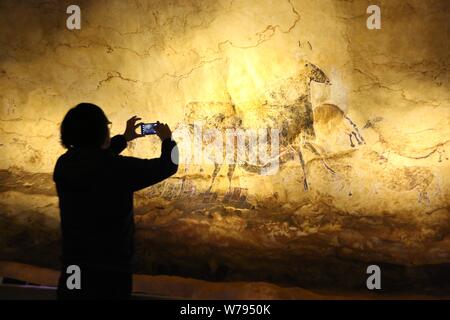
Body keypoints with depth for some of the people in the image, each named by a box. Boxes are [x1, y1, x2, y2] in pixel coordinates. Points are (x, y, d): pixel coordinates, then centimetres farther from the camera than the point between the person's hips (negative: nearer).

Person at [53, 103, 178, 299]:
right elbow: (168, 165, -6)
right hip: (110, 272, -5)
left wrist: (124, 138, 33)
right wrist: (167, 140, 15)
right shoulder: (119, 168, -20)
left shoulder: (64, 165, -2)